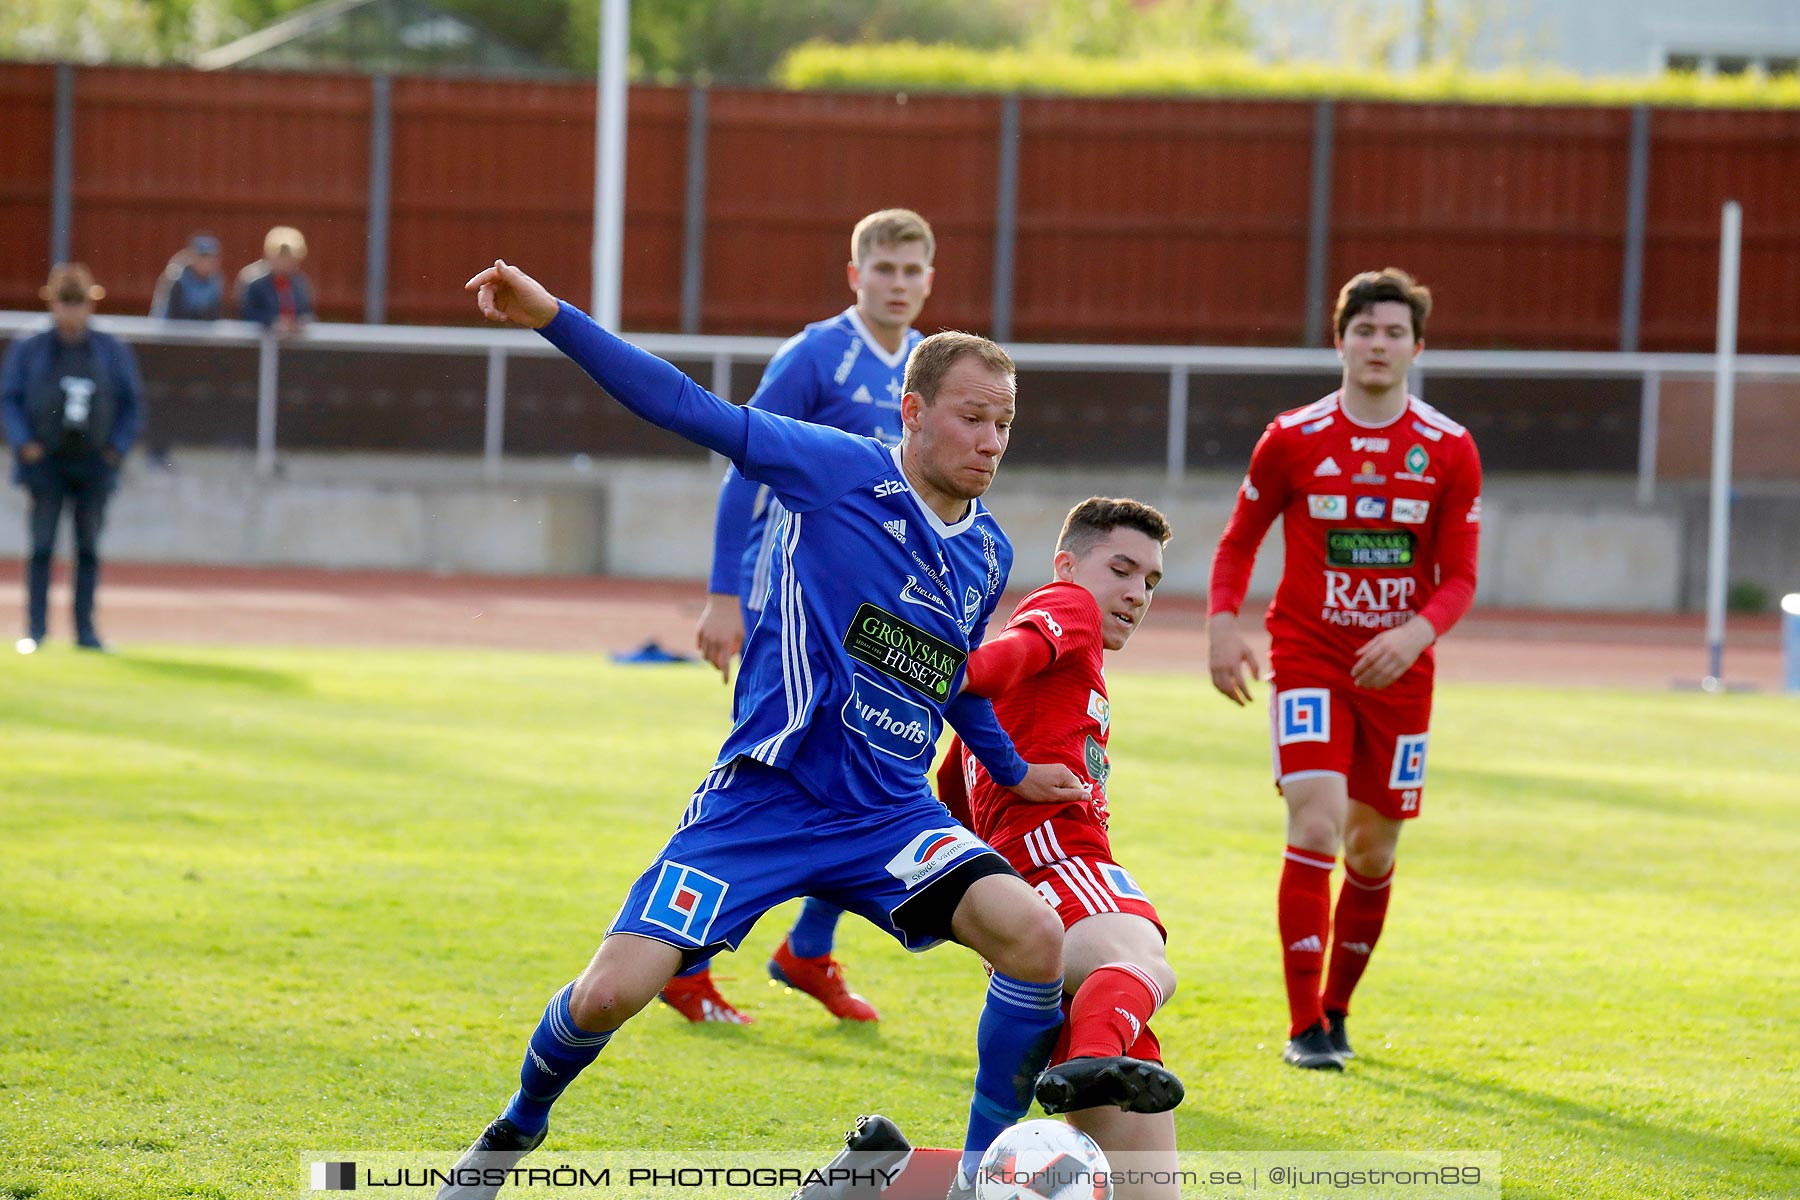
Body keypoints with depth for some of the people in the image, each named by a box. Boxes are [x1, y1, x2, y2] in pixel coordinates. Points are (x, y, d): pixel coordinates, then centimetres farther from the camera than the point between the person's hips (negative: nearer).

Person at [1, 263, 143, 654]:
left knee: (89, 548, 4)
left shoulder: (113, 351, 5)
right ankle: (35, 628, 0)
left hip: (95, 464, 1)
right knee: (42, 546, -4)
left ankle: (85, 628, 9)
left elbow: (132, 401, 11)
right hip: (46, 462, -1)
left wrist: (118, 446, 1)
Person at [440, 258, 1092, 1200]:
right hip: (764, 802, -4)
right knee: (611, 993, -12)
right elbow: (689, 410, -12)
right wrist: (553, 319, -20)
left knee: (1035, 935, -22)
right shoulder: (840, 471, -7)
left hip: (888, 816, 4)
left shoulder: (988, 554, 10)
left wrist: (1012, 771, 33)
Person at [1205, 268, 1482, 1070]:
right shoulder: (1293, 440, -2)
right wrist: (1223, 624, -7)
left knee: (1373, 850, 8)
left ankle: (1335, 1009, 29)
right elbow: (1240, 539, 9)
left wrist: (1416, 632, -20)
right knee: (1316, 823, -19)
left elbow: (1458, 577, 0)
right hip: (1307, 660, -2)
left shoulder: (1449, 452, -1)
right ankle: (1304, 1027, -15)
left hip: (1397, 670, 2)